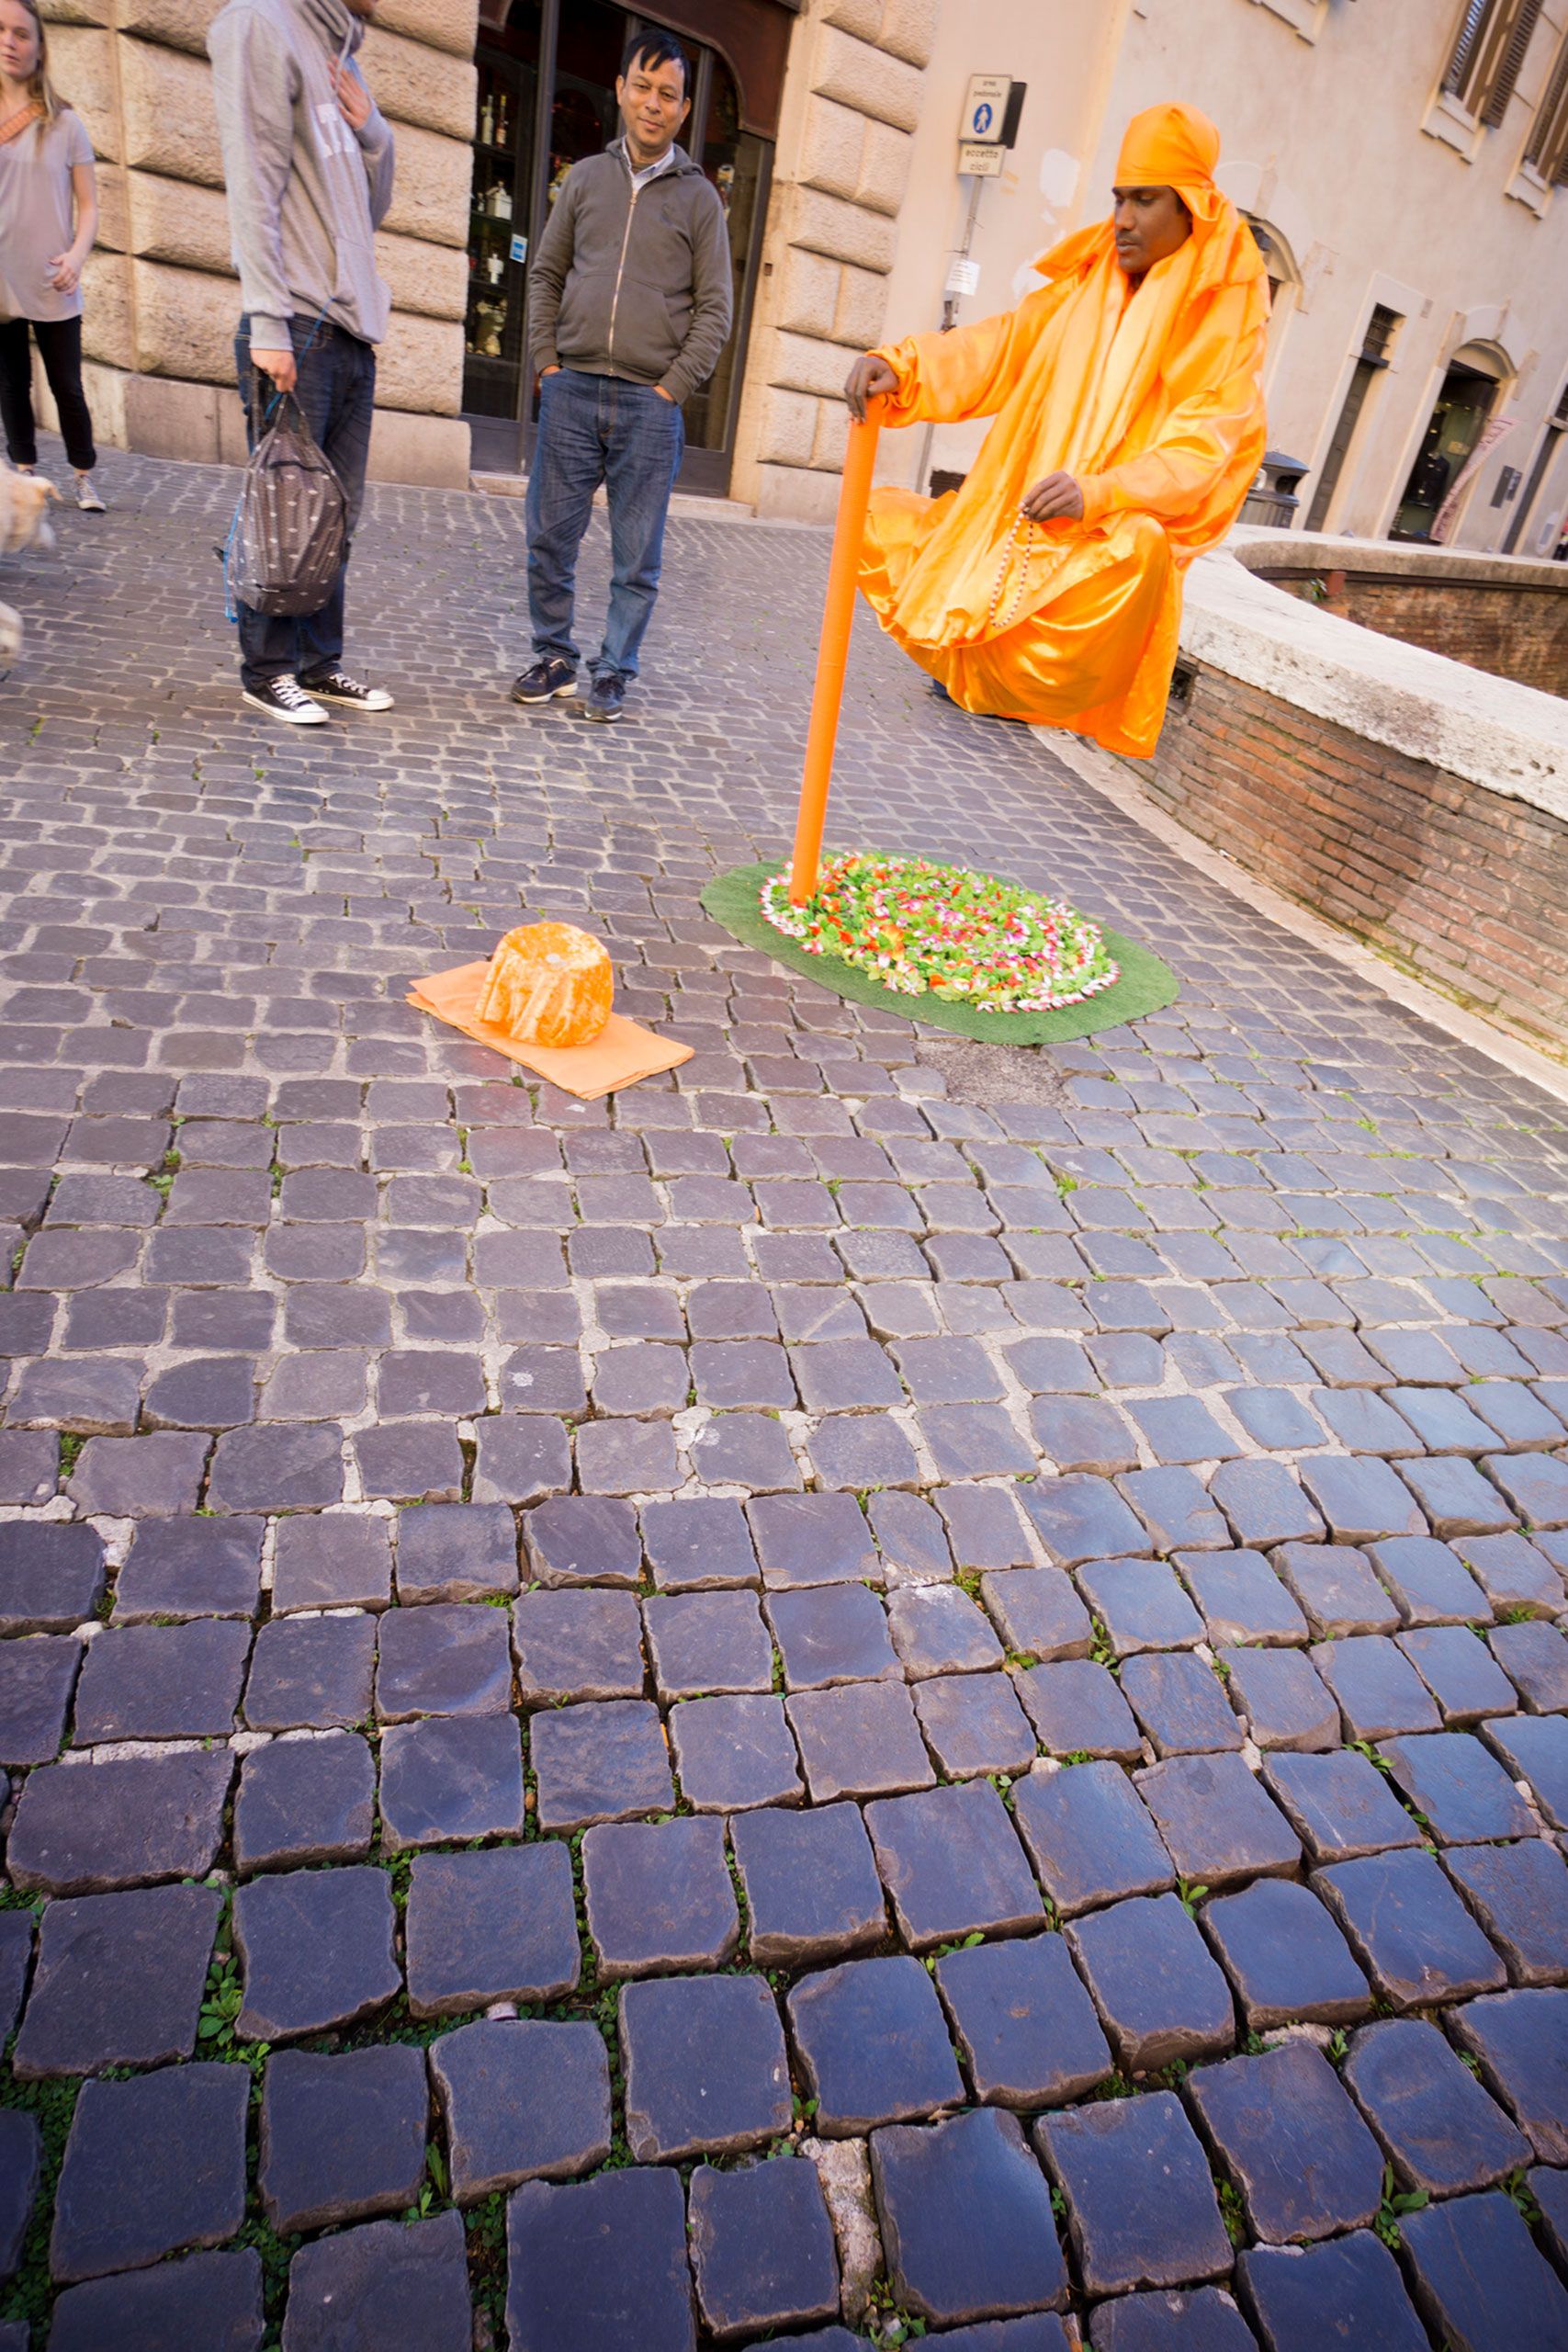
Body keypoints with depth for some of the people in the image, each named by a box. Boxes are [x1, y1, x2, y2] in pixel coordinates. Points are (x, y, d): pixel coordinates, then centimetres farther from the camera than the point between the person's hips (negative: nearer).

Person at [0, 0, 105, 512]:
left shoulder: (64, 123, 4)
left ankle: (84, 478, 10)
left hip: (52, 288, -2)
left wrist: (77, 254, -16)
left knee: (68, 388, 0)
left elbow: (88, 205, 2)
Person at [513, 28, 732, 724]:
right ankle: (554, 659, 15)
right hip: (571, 391, 2)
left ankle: (614, 674, 10)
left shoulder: (699, 197, 8)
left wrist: (673, 386, -5)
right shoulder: (585, 178, 12)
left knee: (637, 556, -1)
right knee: (549, 539, 2)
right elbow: (545, 275, 15)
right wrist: (546, 361, 3)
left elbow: (713, 309, 4)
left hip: (650, 404, -2)